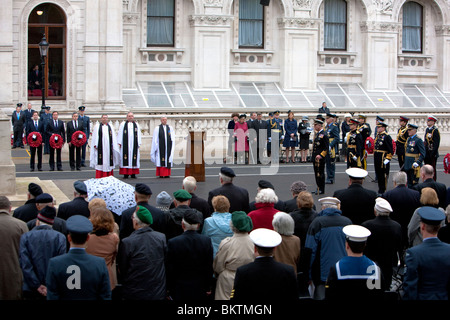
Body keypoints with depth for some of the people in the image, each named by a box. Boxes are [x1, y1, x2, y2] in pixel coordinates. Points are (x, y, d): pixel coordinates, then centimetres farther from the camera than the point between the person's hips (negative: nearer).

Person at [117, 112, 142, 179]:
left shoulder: (136, 125, 14)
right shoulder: (123, 124, 8)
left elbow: (139, 135, 13)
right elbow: (120, 134, 5)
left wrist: (139, 144, 5)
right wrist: (119, 143, -3)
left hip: (134, 144, 2)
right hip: (125, 145, -2)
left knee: (134, 158, -1)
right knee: (125, 159, -5)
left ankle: (133, 173, 4)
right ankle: (125, 174, -4)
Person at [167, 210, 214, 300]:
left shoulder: (173, 242, -14)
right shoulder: (207, 241, -7)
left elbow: (170, 269, -8)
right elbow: (209, 267, -1)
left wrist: (168, 289, 3)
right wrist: (208, 288, 9)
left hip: (180, 290, -2)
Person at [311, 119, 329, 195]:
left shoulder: (324, 135, -14)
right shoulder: (317, 134, 14)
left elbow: (326, 148, -16)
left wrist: (320, 155, -22)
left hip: (320, 158, -9)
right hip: (315, 157, 9)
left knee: (320, 173, -3)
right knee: (316, 173, 13)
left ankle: (321, 189, 3)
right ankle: (318, 188, 21)